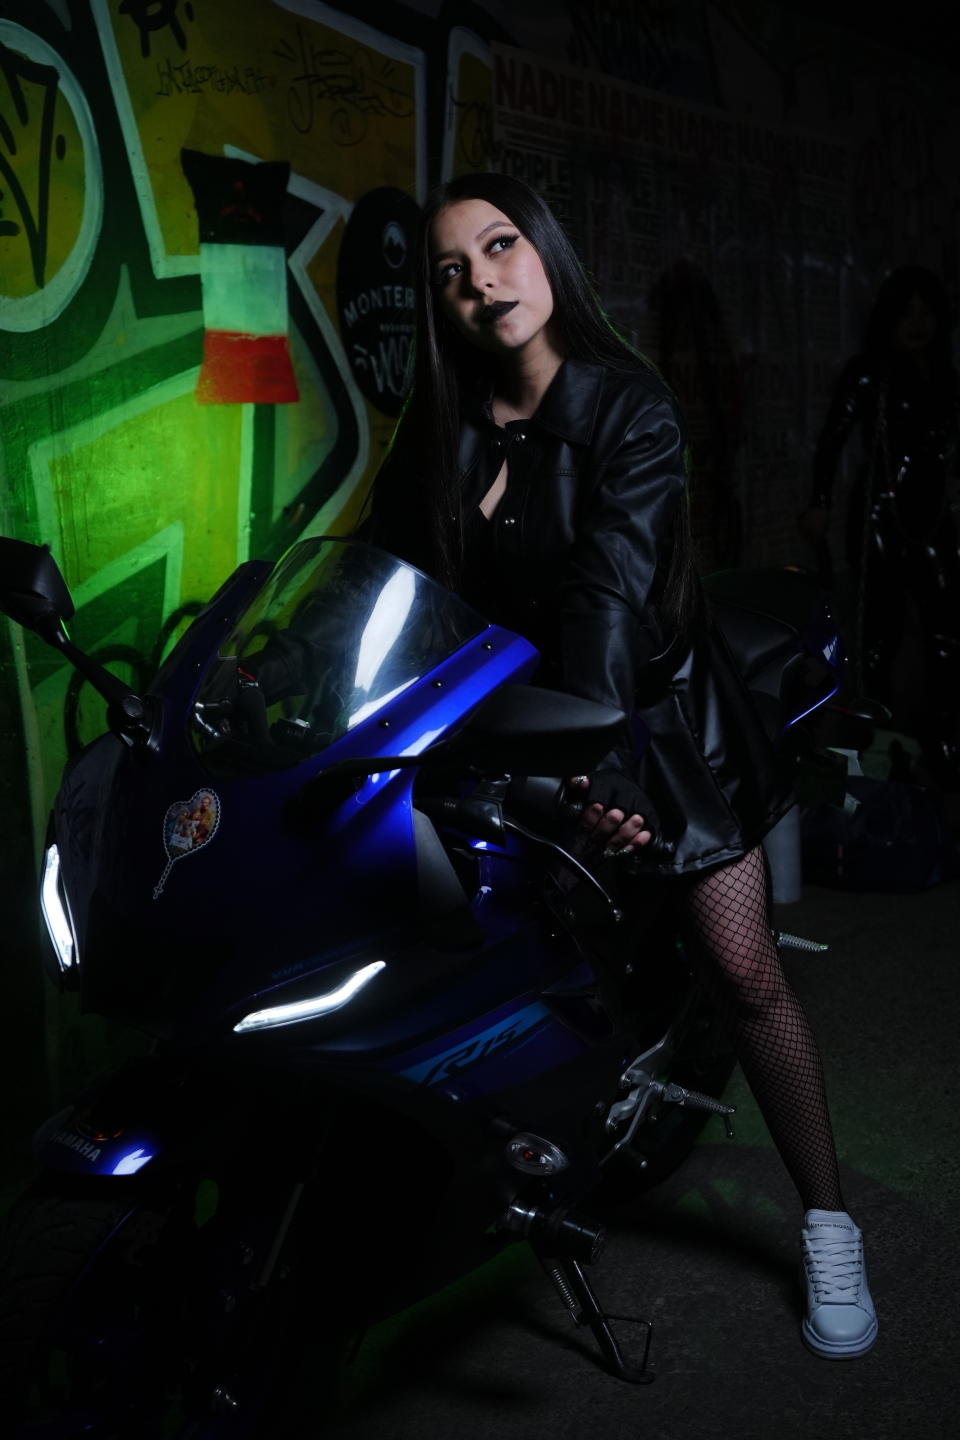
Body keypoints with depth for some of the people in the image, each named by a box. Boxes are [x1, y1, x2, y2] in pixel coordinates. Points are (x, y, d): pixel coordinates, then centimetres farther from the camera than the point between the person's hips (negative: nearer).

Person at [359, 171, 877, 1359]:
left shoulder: (626, 406, -15)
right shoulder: (440, 426, 2)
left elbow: (613, 591, -28)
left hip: (651, 704, -4)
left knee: (742, 970, -3)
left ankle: (828, 1226, 14)